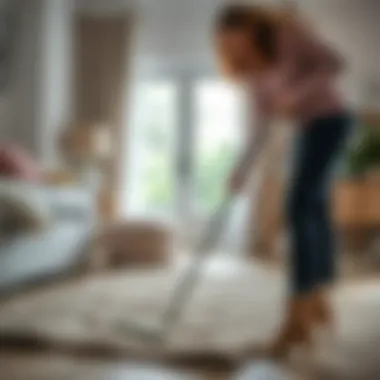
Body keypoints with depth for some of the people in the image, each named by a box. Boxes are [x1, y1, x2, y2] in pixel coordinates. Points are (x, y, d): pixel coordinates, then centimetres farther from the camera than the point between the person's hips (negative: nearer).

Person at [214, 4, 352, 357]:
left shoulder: (286, 29, -16)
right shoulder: (253, 66, 7)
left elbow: (336, 63, -20)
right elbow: (263, 122, 7)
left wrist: (296, 93, -29)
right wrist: (244, 167, 0)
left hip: (328, 119, -9)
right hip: (307, 126, 9)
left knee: (298, 208, -18)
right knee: (314, 209, 10)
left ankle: (297, 320, -19)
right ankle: (318, 304, 21)